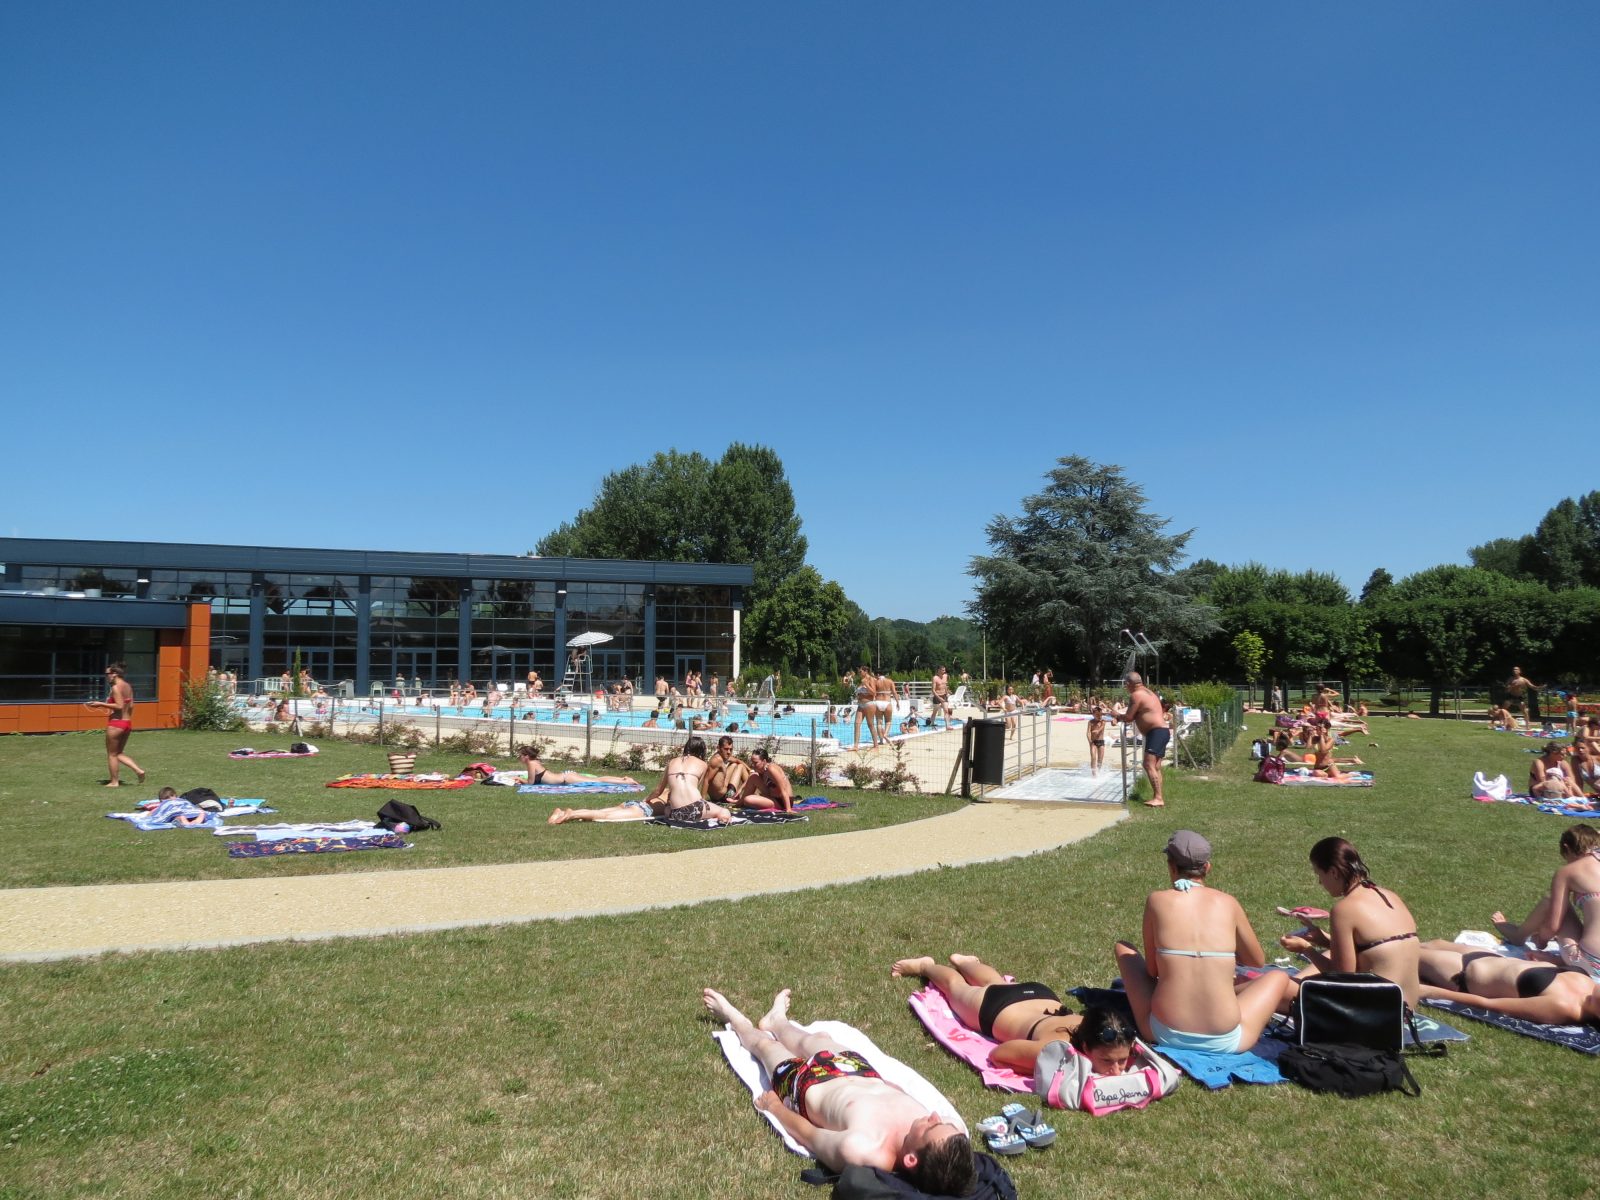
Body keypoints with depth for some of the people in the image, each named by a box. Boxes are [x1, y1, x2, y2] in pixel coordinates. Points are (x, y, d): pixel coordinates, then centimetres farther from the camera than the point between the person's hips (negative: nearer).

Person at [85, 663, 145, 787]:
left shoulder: (116, 687, -14)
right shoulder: (128, 686, 10)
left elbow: (119, 706, -21)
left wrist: (101, 704, -16)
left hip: (116, 724, -8)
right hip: (127, 722, 8)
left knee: (112, 754, 6)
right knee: (119, 753, 18)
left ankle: (114, 782, 12)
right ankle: (139, 770, 2)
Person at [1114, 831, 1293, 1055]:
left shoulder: (1157, 900, 0)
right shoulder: (1227, 902, 2)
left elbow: (1152, 970, 7)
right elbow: (1257, 961, 17)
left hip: (1164, 1035, -1)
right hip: (1224, 1041, 1)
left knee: (1123, 947, 25)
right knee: (1279, 977, 27)